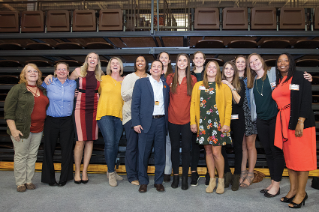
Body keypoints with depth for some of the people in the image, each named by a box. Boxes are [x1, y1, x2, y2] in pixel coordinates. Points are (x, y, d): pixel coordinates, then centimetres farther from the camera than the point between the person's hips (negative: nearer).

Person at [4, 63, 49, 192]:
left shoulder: (42, 90, 12)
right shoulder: (17, 89, -5)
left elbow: (45, 107, 20)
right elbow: (8, 111, -8)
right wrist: (13, 129, -14)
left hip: (38, 130, 5)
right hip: (22, 129, -5)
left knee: (32, 156, 11)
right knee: (21, 156, 4)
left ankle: (29, 180, 22)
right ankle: (20, 183, 16)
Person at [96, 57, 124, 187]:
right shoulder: (103, 79, 8)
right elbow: (98, 92, 20)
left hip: (119, 115, 2)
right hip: (105, 114, -2)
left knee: (115, 144, 6)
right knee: (109, 143, -12)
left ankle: (111, 171, 22)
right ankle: (111, 172, 1)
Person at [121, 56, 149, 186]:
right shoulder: (129, 78, 5)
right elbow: (124, 95, -5)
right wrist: (136, 87, -15)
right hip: (131, 114, -2)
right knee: (132, 146, 0)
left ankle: (140, 174, 18)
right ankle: (132, 176, 10)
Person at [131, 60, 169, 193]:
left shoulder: (166, 86, 14)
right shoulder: (141, 83, 4)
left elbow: (167, 105, 13)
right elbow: (135, 104, 0)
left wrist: (167, 121, 2)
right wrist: (136, 123, -8)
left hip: (161, 122, 3)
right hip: (146, 123, -2)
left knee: (160, 153, 7)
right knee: (144, 153, 3)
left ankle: (158, 181, 21)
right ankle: (143, 182, 17)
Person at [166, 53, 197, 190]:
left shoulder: (192, 79, 2)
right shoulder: (170, 78, 4)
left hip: (187, 119, -1)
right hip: (173, 118, 1)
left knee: (186, 148, 2)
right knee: (174, 147, 9)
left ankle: (185, 177, 17)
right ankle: (176, 175, 23)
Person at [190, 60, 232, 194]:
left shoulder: (224, 87, 4)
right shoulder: (198, 85, 10)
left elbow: (228, 105, 0)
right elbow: (193, 103, 7)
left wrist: (226, 123, -9)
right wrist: (193, 121, 0)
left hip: (218, 122, -2)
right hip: (203, 122, 2)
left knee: (216, 152, -5)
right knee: (208, 151, 8)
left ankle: (221, 180, 15)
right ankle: (212, 180, 20)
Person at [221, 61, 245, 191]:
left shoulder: (240, 83, 4)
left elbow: (240, 101, -9)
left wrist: (231, 87, -12)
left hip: (237, 118, 0)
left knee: (238, 147, 5)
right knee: (221, 145, -5)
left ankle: (236, 176, 18)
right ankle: (227, 173, 16)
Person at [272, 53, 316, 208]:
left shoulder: (299, 77, -2)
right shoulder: (278, 82, 17)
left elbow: (306, 99, -10)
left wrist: (301, 122, -19)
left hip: (298, 121, -6)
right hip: (283, 122, 6)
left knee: (301, 157, -1)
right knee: (289, 156, 10)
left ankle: (301, 192, 10)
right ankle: (293, 189, 20)